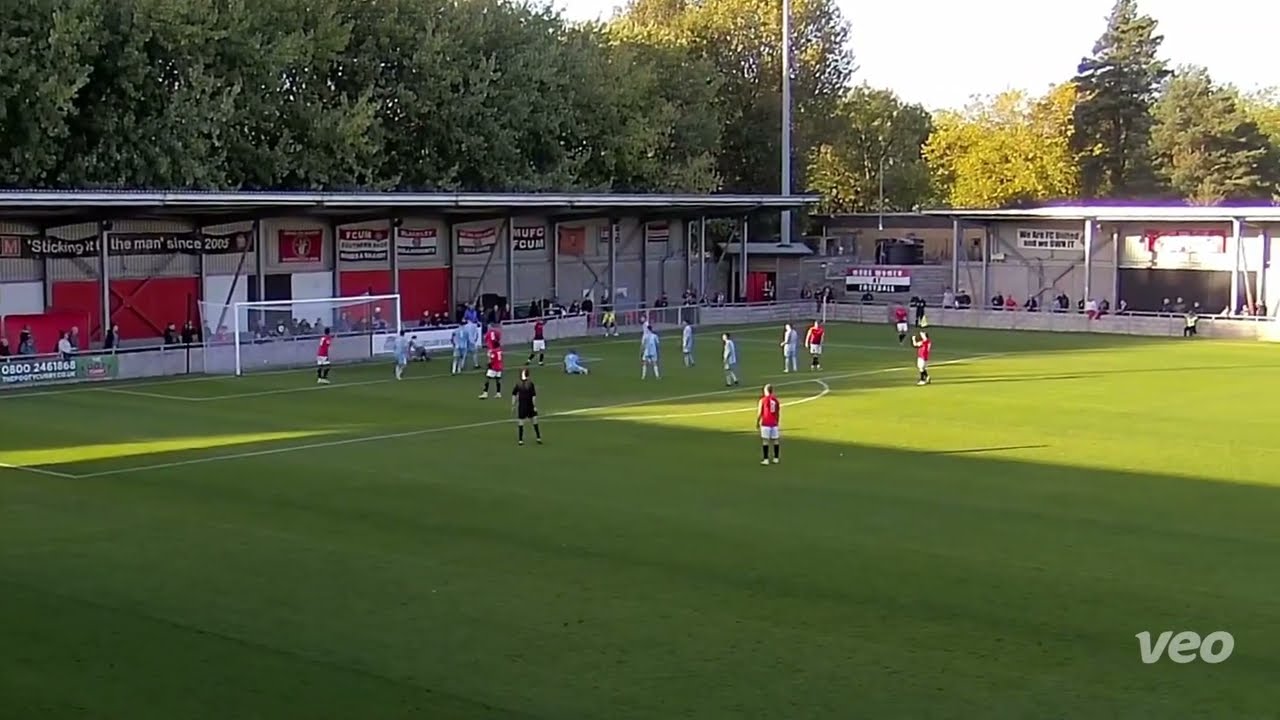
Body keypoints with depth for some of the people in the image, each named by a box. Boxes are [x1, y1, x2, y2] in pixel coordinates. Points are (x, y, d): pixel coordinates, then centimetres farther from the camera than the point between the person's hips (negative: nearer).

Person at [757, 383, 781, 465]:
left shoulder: (763, 400, -7)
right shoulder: (776, 400, 5)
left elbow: (760, 413, -6)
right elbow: (778, 413, 9)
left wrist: (757, 423, 4)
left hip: (765, 423, -4)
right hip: (774, 423, 4)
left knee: (765, 441, -4)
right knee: (775, 440, 10)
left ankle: (765, 459, -8)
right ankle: (776, 458, 14)